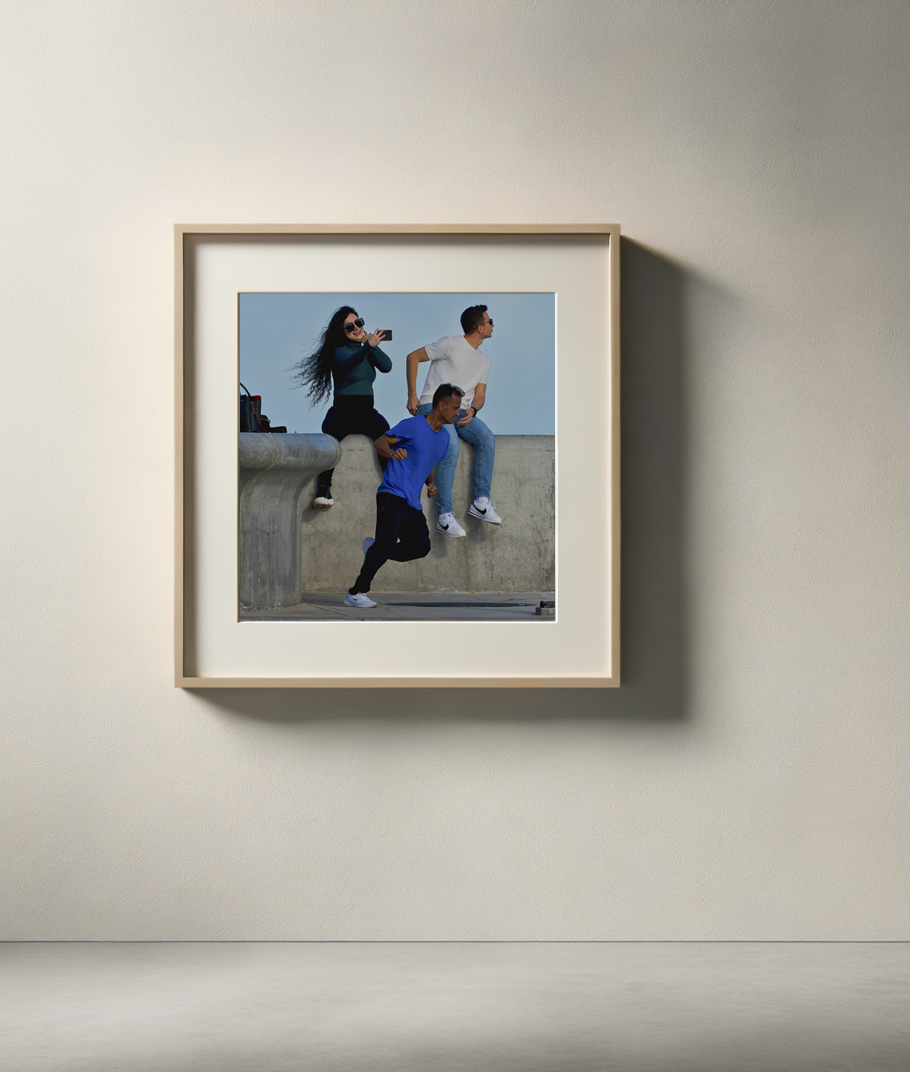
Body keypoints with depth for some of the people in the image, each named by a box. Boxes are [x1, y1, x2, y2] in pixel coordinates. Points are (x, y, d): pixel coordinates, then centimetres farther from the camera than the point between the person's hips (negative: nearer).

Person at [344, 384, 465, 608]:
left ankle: (374, 549, 19)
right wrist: (393, 452, -30)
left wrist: (431, 483, 9)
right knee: (386, 543, -17)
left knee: (421, 547, -2)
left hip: (413, 504, 8)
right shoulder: (413, 425, -7)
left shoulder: (444, 438, 16)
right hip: (392, 495, -8)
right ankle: (356, 593, -8)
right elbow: (380, 442, -7)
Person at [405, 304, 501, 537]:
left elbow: (479, 395, 17)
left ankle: (481, 502, -23)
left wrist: (472, 410, -8)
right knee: (452, 447, -34)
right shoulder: (450, 345, -5)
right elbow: (413, 357, -1)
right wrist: (412, 395, -5)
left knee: (487, 438, -25)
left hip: (460, 411, 6)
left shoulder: (484, 361, 18)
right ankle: (444, 516, -31)